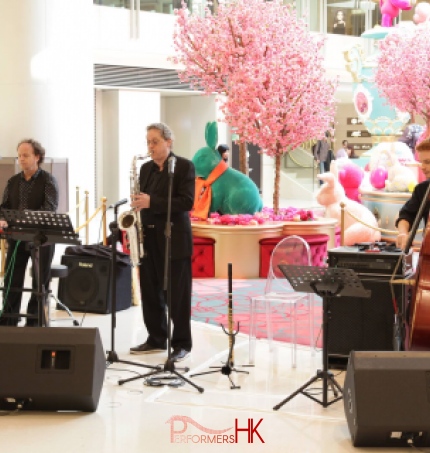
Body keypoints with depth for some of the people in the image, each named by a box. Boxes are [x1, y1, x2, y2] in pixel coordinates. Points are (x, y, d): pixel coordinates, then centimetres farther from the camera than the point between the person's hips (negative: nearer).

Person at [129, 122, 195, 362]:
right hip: (148, 238, 6)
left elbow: (187, 201, -17)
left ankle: (182, 343, 7)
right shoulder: (146, 168, 13)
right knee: (150, 292, 10)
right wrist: (137, 204, -3)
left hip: (174, 239, -6)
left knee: (177, 295, -1)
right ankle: (156, 339, 21)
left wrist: (152, 202, -23)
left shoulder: (184, 166, -7)